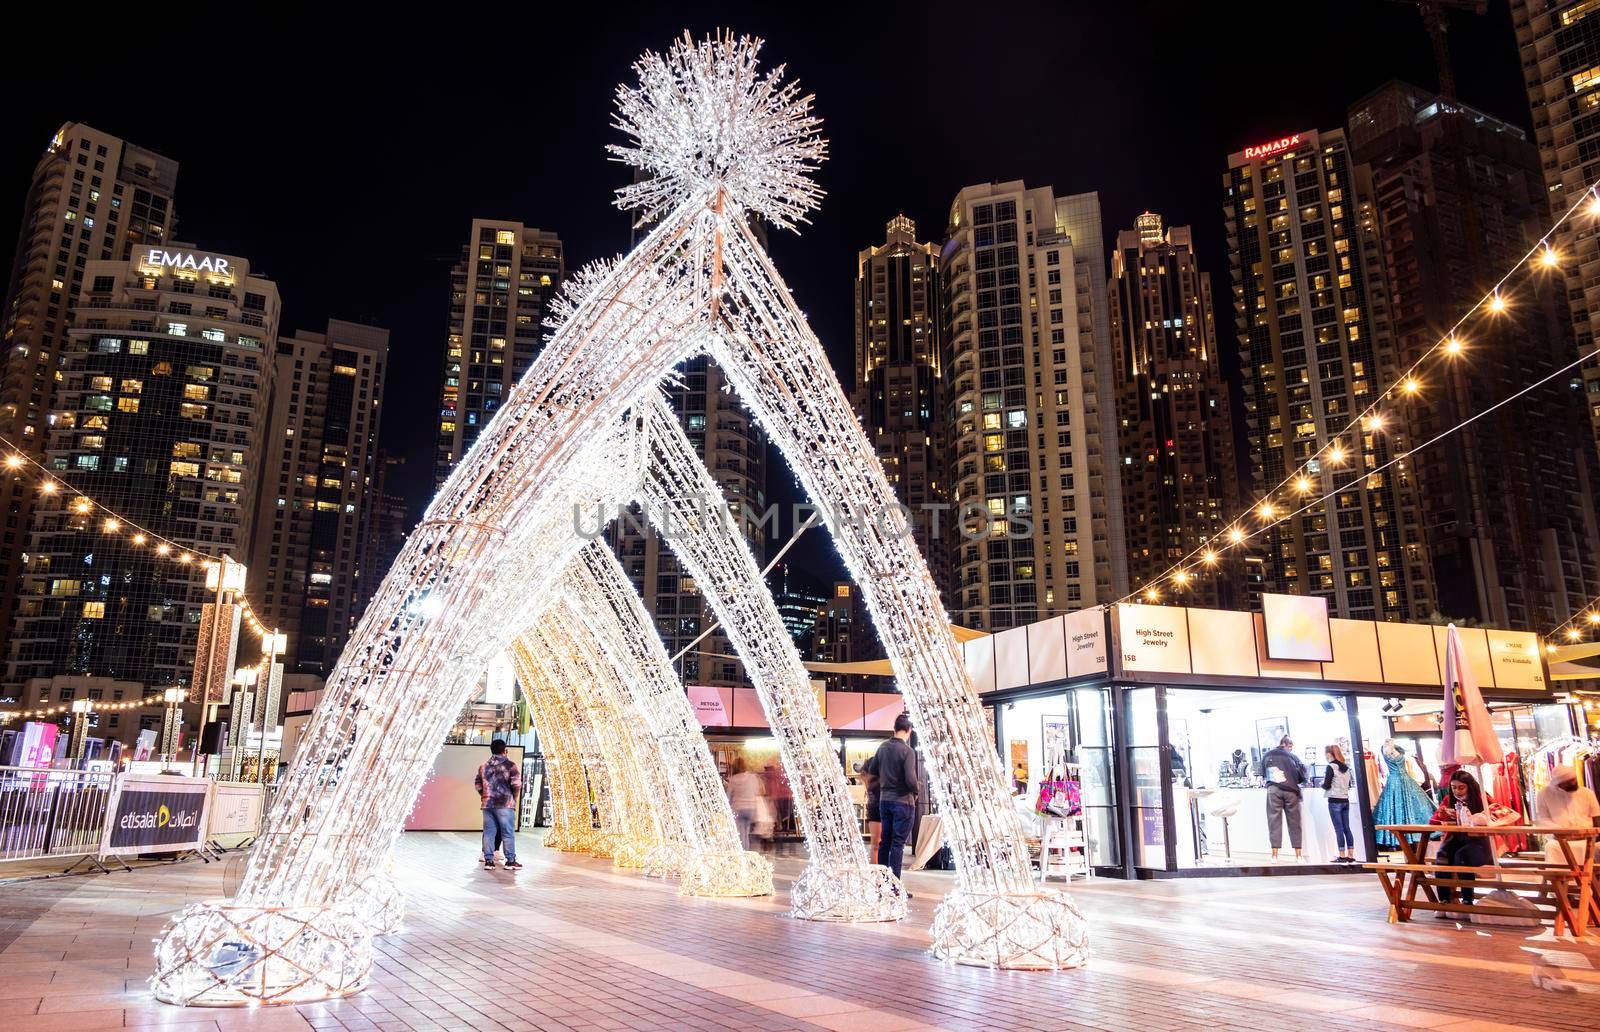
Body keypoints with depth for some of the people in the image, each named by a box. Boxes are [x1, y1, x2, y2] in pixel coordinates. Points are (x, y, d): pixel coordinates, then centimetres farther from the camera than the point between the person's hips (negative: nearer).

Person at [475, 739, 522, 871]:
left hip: (487, 804, 5)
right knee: (508, 832, 0)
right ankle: (510, 861, 2)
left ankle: (488, 860, 8)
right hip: (505, 804, -5)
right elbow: (516, 784, -11)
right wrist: (514, 798, 4)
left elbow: (478, 783, 14)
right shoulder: (510, 764, -6)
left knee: (489, 832, 8)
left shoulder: (484, 766, 12)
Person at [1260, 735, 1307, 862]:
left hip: (1273, 790, 0)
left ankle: (1275, 856, -3)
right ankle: (1299, 856, 9)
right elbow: (1302, 776, 8)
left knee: (1274, 821, 1)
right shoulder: (1292, 757, 8)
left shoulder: (1267, 755, 12)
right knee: (1294, 822, 7)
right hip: (1290, 790, 0)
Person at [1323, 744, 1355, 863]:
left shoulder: (1331, 767, -11)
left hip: (1335, 801, -7)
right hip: (1346, 800, 7)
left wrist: (1322, 783, 9)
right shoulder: (1346, 767, 10)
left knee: (1339, 829, -4)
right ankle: (1350, 855, 9)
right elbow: (1349, 784, 18)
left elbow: (1326, 786, -11)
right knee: (1346, 828, 9)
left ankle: (1342, 856, -3)